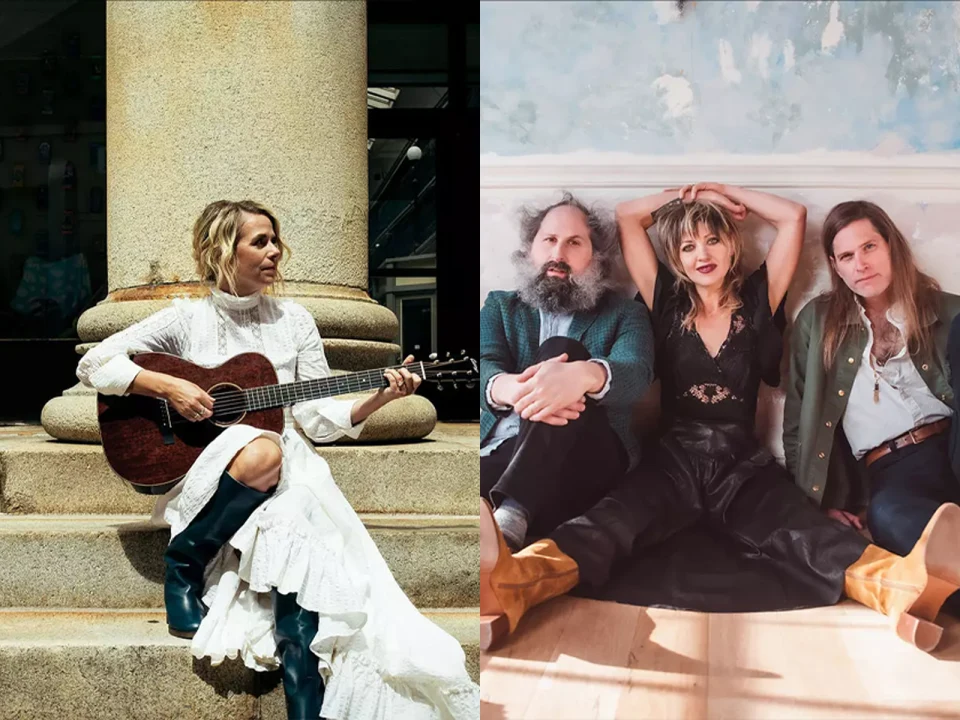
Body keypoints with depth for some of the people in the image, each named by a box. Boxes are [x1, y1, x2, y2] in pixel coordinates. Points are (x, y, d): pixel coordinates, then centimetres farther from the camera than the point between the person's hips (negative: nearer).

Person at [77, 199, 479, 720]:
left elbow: (318, 420, 5)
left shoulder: (293, 320, 9)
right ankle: (183, 562, -14)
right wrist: (169, 388, -13)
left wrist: (378, 398, -11)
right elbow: (93, 365, -1)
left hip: (287, 480, 2)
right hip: (203, 474, -2)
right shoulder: (188, 318, 3)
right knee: (262, 450, -37)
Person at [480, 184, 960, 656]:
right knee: (613, 521, -35)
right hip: (674, 459, -1)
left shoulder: (757, 300, 15)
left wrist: (725, 194, 21)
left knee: (804, 531, -32)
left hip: (742, 463, 1)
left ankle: (904, 585, -67)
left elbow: (793, 217, 12)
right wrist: (691, 193, 23)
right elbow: (626, 216, 16)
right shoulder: (668, 303, 16)